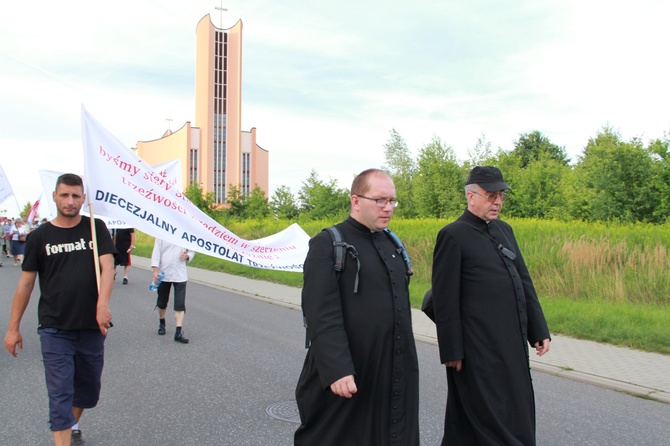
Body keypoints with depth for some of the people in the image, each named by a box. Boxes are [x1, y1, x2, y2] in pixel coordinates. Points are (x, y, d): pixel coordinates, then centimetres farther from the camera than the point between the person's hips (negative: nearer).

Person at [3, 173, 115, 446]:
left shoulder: (96, 228, 1)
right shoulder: (39, 237, 1)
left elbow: (107, 267, -10)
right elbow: (26, 283, 5)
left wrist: (102, 304, -27)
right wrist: (13, 328, 4)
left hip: (91, 326, 2)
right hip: (54, 329, -2)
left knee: (89, 389, 19)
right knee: (60, 394, -4)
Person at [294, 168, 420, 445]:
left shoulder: (392, 244, 13)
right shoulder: (328, 245, -9)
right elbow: (323, 316, -18)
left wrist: (407, 362, 17)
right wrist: (337, 371, -24)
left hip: (394, 375, 6)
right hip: (347, 375, -6)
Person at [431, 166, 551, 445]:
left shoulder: (504, 229, 13)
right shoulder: (453, 235, -9)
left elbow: (524, 282, 16)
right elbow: (445, 301, -11)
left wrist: (539, 329, 12)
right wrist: (452, 352, -11)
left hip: (512, 345, 7)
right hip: (479, 349, -7)